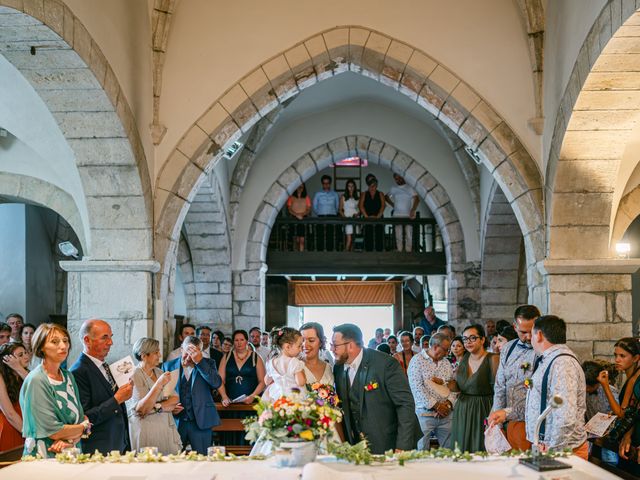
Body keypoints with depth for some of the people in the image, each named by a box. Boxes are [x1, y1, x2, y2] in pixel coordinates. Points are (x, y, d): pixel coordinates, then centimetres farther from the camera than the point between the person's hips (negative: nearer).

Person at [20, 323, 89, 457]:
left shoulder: (68, 376, 9)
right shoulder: (35, 381, -12)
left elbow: (81, 418, 9)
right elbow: (53, 431, -15)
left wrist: (70, 442, -11)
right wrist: (85, 426, 0)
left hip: (71, 455, 5)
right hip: (43, 457, -5)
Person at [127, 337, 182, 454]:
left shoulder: (159, 372, 11)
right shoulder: (135, 376, -8)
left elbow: (175, 399, 4)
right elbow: (141, 409, -17)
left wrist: (157, 407, -14)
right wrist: (159, 384, -22)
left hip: (166, 427, 5)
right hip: (147, 430, -5)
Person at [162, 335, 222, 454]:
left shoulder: (207, 364, 6)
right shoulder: (169, 366, 9)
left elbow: (217, 383, -12)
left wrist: (199, 362, -16)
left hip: (200, 422, -1)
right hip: (176, 422, 1)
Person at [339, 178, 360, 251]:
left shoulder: (358, 198, 14)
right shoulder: (343, 197, 7)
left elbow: (360, 209, 15)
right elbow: (340, 210, 6)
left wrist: (357, 214, -6)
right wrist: (344, 216, -10)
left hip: (356, 219, 3)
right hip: (347, 219, -3)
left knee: (353, 239, 0)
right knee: (349, 239, -14)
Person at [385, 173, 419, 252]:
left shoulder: (409, 188, 0)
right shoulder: (394, 188, 12)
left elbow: (416, 199, -11)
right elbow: (386, 197, 27)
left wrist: (413, 210, -25)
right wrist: (392, 204, 11)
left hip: (408, 216, -3)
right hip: (397, 216, 3)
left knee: (409, 235, -5)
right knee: (398, 235, 3)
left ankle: (408, 251, -3)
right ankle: (399, 251, 6)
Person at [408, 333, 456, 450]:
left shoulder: (446, 363, 16)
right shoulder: (417, 361, -4)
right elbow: (417, 388, -12)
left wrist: (449, 403, -4)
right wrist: (436, 405, -13)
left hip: (445, 413, 5)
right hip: (425, 413, -5)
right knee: (422, 452, -3)